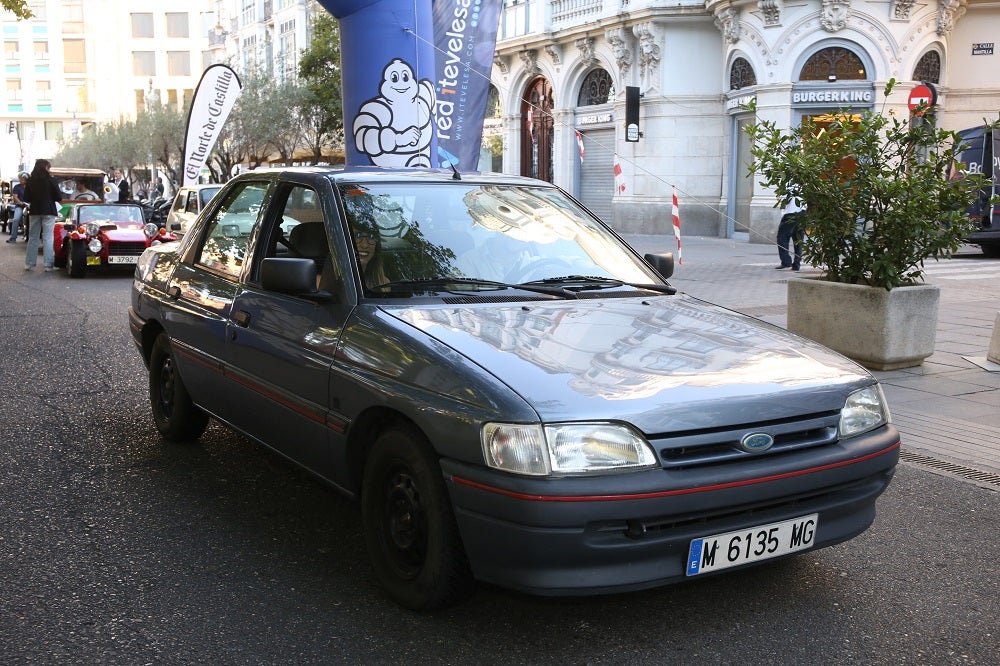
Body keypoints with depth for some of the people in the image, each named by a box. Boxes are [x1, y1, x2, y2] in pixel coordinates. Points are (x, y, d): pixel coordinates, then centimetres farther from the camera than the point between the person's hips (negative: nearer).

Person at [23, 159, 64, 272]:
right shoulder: (51, 180, -9)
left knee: (33, 237, 11)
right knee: (48, 238, -2)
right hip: (48, 211, -4)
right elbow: (59, 197, -6)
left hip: (34, 211, 4)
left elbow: (26, 198, 3)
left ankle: (29, 263, 14)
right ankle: (49, 264, -4)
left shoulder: (30, 181, 1)